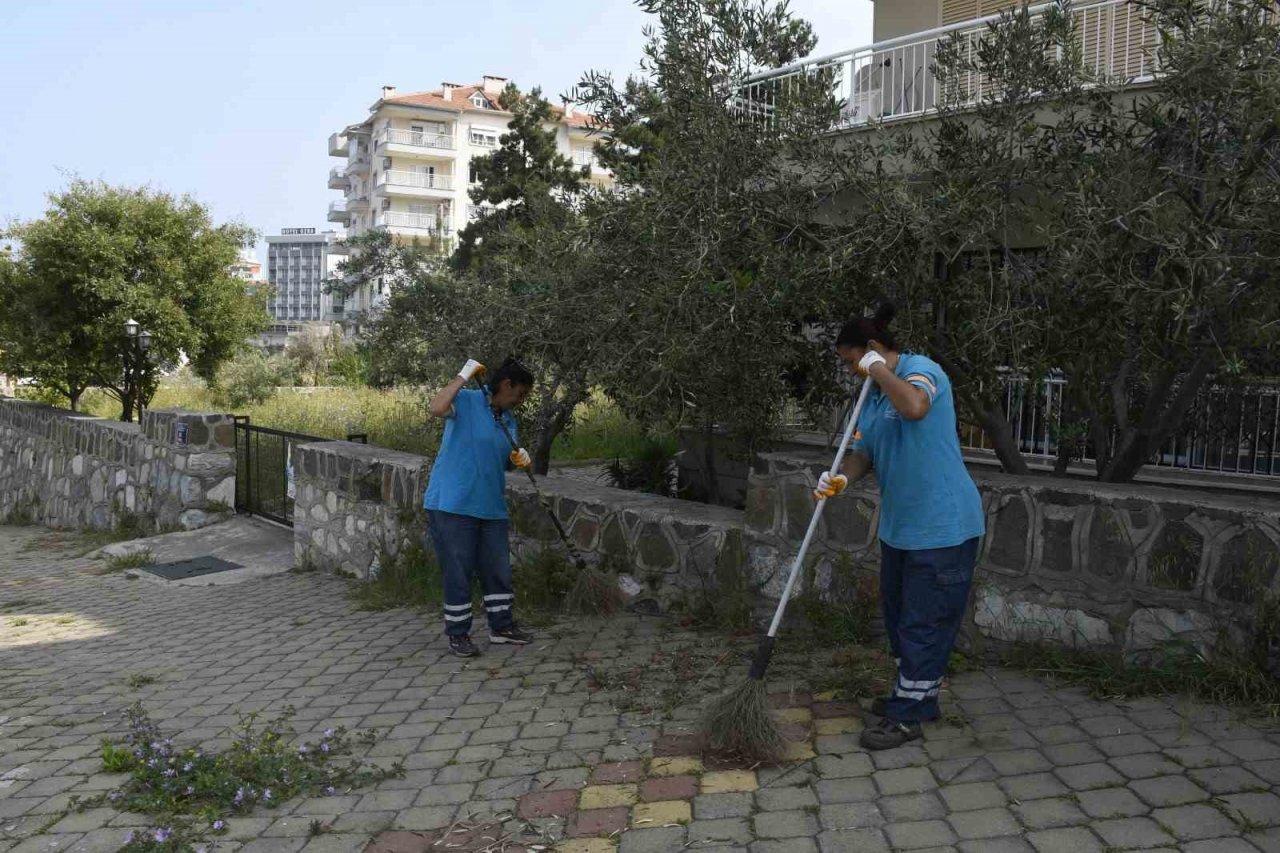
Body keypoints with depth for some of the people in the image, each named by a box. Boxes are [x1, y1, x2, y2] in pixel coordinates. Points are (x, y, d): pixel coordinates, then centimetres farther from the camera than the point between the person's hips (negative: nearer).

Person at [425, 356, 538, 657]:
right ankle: (457, 634, 13)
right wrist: (463, 376, -23)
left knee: (498, 569, 13)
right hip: (452, 505, -7)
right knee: (458, 572, 0)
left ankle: (502, 626, 28)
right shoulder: (467, 401, -9)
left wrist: (518, 459, -1)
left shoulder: (508, 419, 13)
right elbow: (437, 408, -31)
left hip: (491, 506, 7)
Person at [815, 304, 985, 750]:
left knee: (924, 622, 0)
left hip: (943, 526, -9)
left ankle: (908, 716, 9)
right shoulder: (873, 395, 11)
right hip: (900, 525, 10)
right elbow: (863, 452, 8)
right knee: (900, 615, 19)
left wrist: (878, 368, -24)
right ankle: (916, 694, 35)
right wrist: (842, 477, -14)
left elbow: (915, 407, -39)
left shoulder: (922, 369, -15)